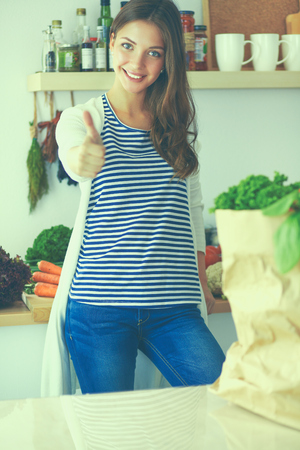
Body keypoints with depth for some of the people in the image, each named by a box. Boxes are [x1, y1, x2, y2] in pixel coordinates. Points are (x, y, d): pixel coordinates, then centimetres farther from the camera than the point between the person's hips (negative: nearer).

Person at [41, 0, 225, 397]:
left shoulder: (179, 120, 11)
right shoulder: (78, 119, 1)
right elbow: (74, 158, -24)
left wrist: (201, 280, 20)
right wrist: (84, 160, -47)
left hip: (172, 308, 3)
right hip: (99, 305, -2)